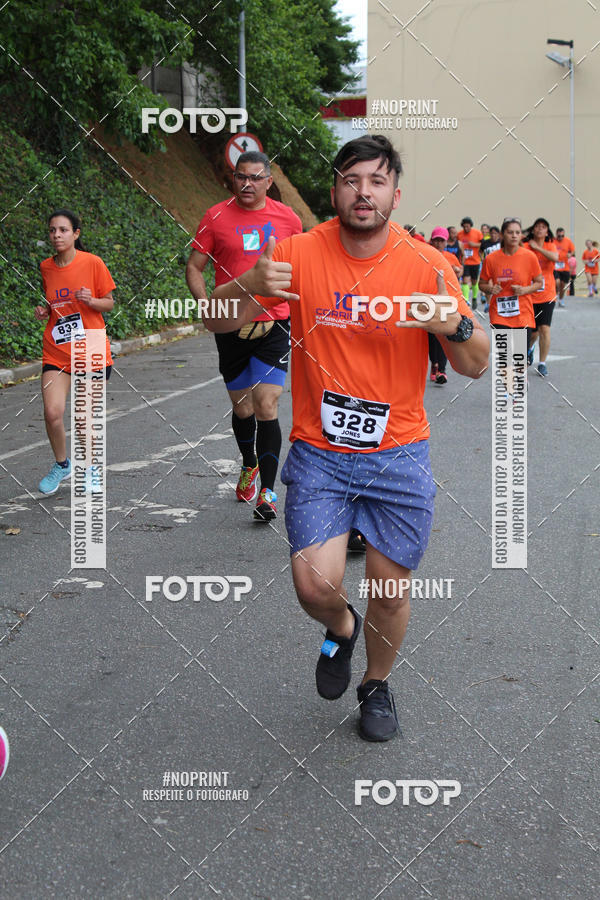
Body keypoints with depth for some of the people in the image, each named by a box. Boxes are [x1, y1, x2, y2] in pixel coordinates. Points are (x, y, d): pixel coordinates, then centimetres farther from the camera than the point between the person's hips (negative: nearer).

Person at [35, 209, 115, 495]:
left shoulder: (92, 263, -7)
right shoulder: (46, 267, 4)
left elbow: (109, 303, 0)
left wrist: (90, 301, -20)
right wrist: (44, 311, -2)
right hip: (56, 351, 3)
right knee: (52, 412, -12)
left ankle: (89, 467, 29)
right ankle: (61, 464, 15)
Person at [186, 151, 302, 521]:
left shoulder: (287, 218, 3)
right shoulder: (217, 217, 0)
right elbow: (194, 267, 4)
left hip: (274, 324, -1)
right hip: (231, 326, 1)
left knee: (266, 405, -12)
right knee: (241, 406, 12)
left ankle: (268, 491, -6)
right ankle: (249, 466, 39)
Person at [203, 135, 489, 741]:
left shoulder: (427, 266, -6)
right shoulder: (300, 254, -6)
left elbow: (475, 367, -2)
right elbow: (216, 322, -2)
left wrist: (456, 326, -24)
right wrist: (249, 286, -24)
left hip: (398, 456, 0)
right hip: (319, 453, 0)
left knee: (390, 592, 7)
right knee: (314, 586, -10)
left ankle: (377, 685, 38)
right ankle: (341, 628, 28)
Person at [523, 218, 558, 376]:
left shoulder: (550, 246, 3)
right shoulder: (525, 246, -1)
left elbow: (555, 257, -18)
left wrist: (537, 247, -15)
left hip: (547, 295, 0)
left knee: (544, 328, -11)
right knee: (533, 331, 8)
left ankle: (542, 363, 1)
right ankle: (529, 348, 43)